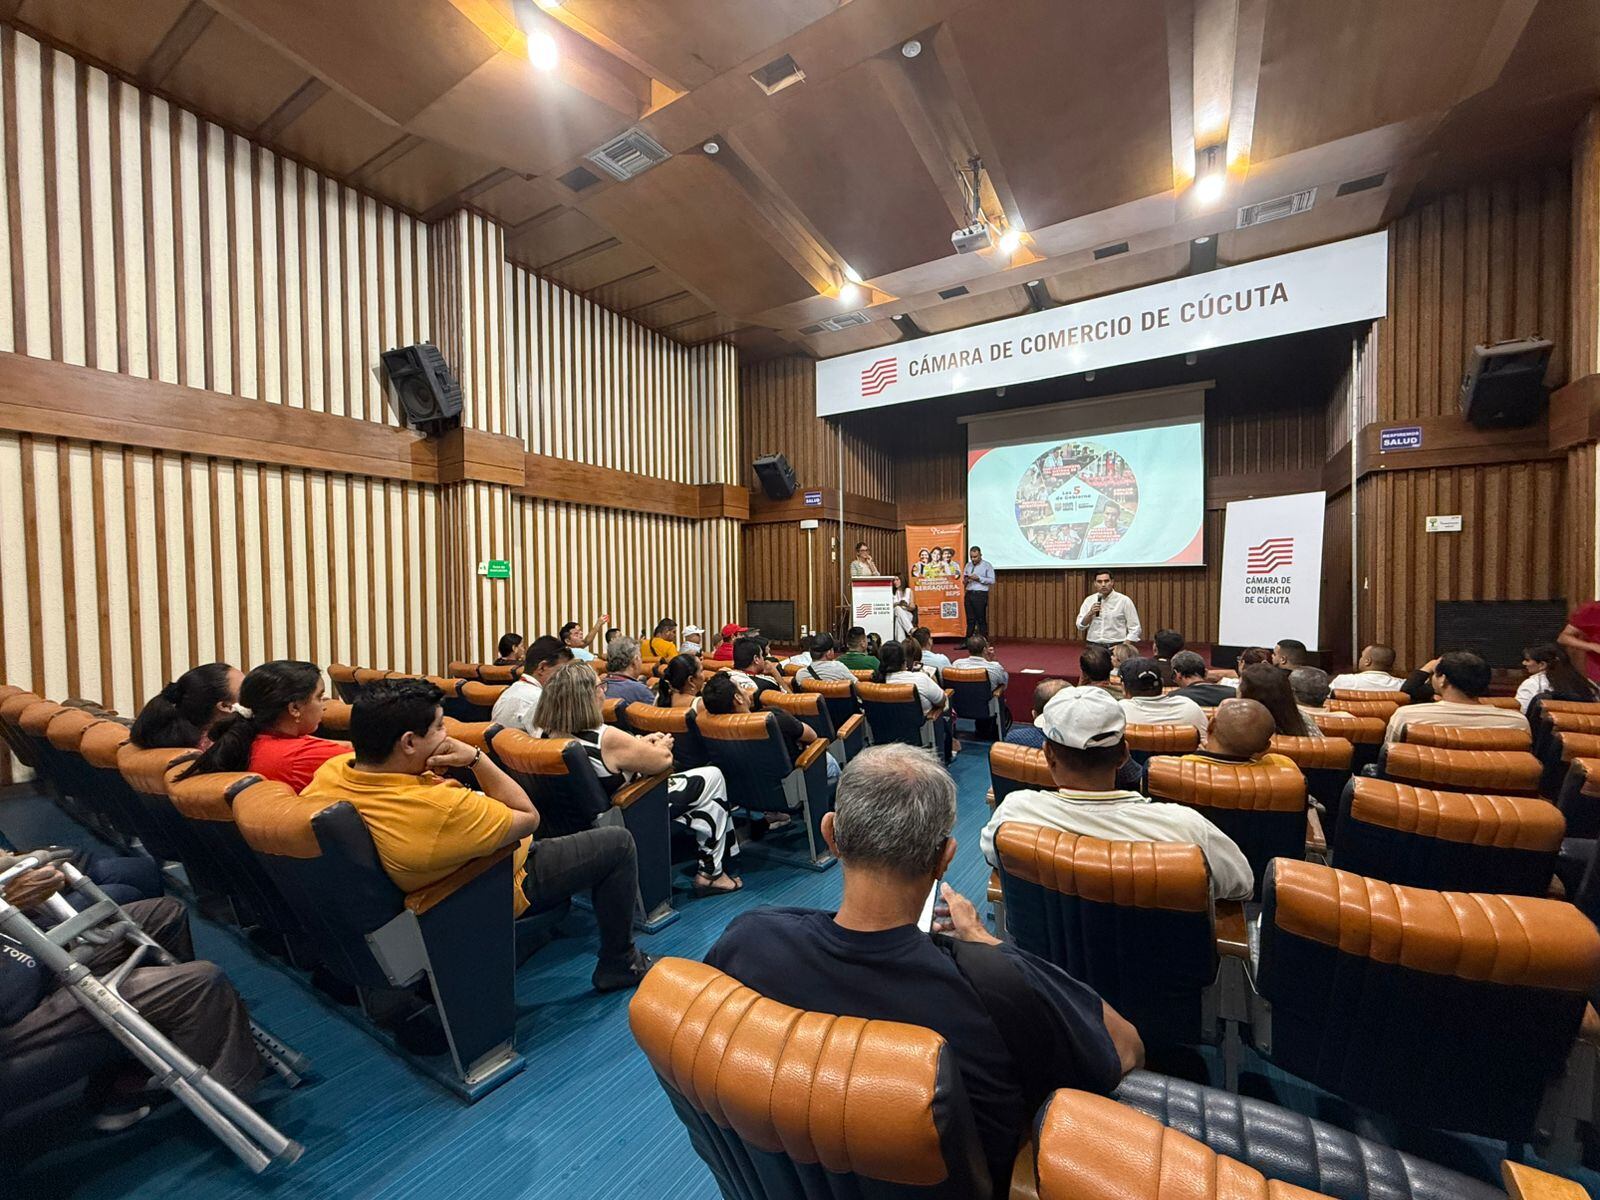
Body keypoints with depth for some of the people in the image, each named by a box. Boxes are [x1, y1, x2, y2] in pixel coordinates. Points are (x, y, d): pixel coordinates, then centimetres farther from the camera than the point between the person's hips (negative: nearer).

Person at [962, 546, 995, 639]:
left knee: (981, 619, -3)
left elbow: (992, 580, -6)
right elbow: (963, 581, 19)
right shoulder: (968, 565, 16)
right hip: (969, 594, 5)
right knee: (970, 619, 6)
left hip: (981, 594, -4)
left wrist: (979, 578, -15)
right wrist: (965, 581, -4)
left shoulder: (987, 565, 1)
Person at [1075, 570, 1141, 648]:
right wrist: (1090, 613, -11)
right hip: (1094, 647, 2)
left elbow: (1134, 628, -1)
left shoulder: (1124, 600, -1)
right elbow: (1080, 626, 5)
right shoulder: (1089, 600, 7)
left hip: (1115, 647, -2)